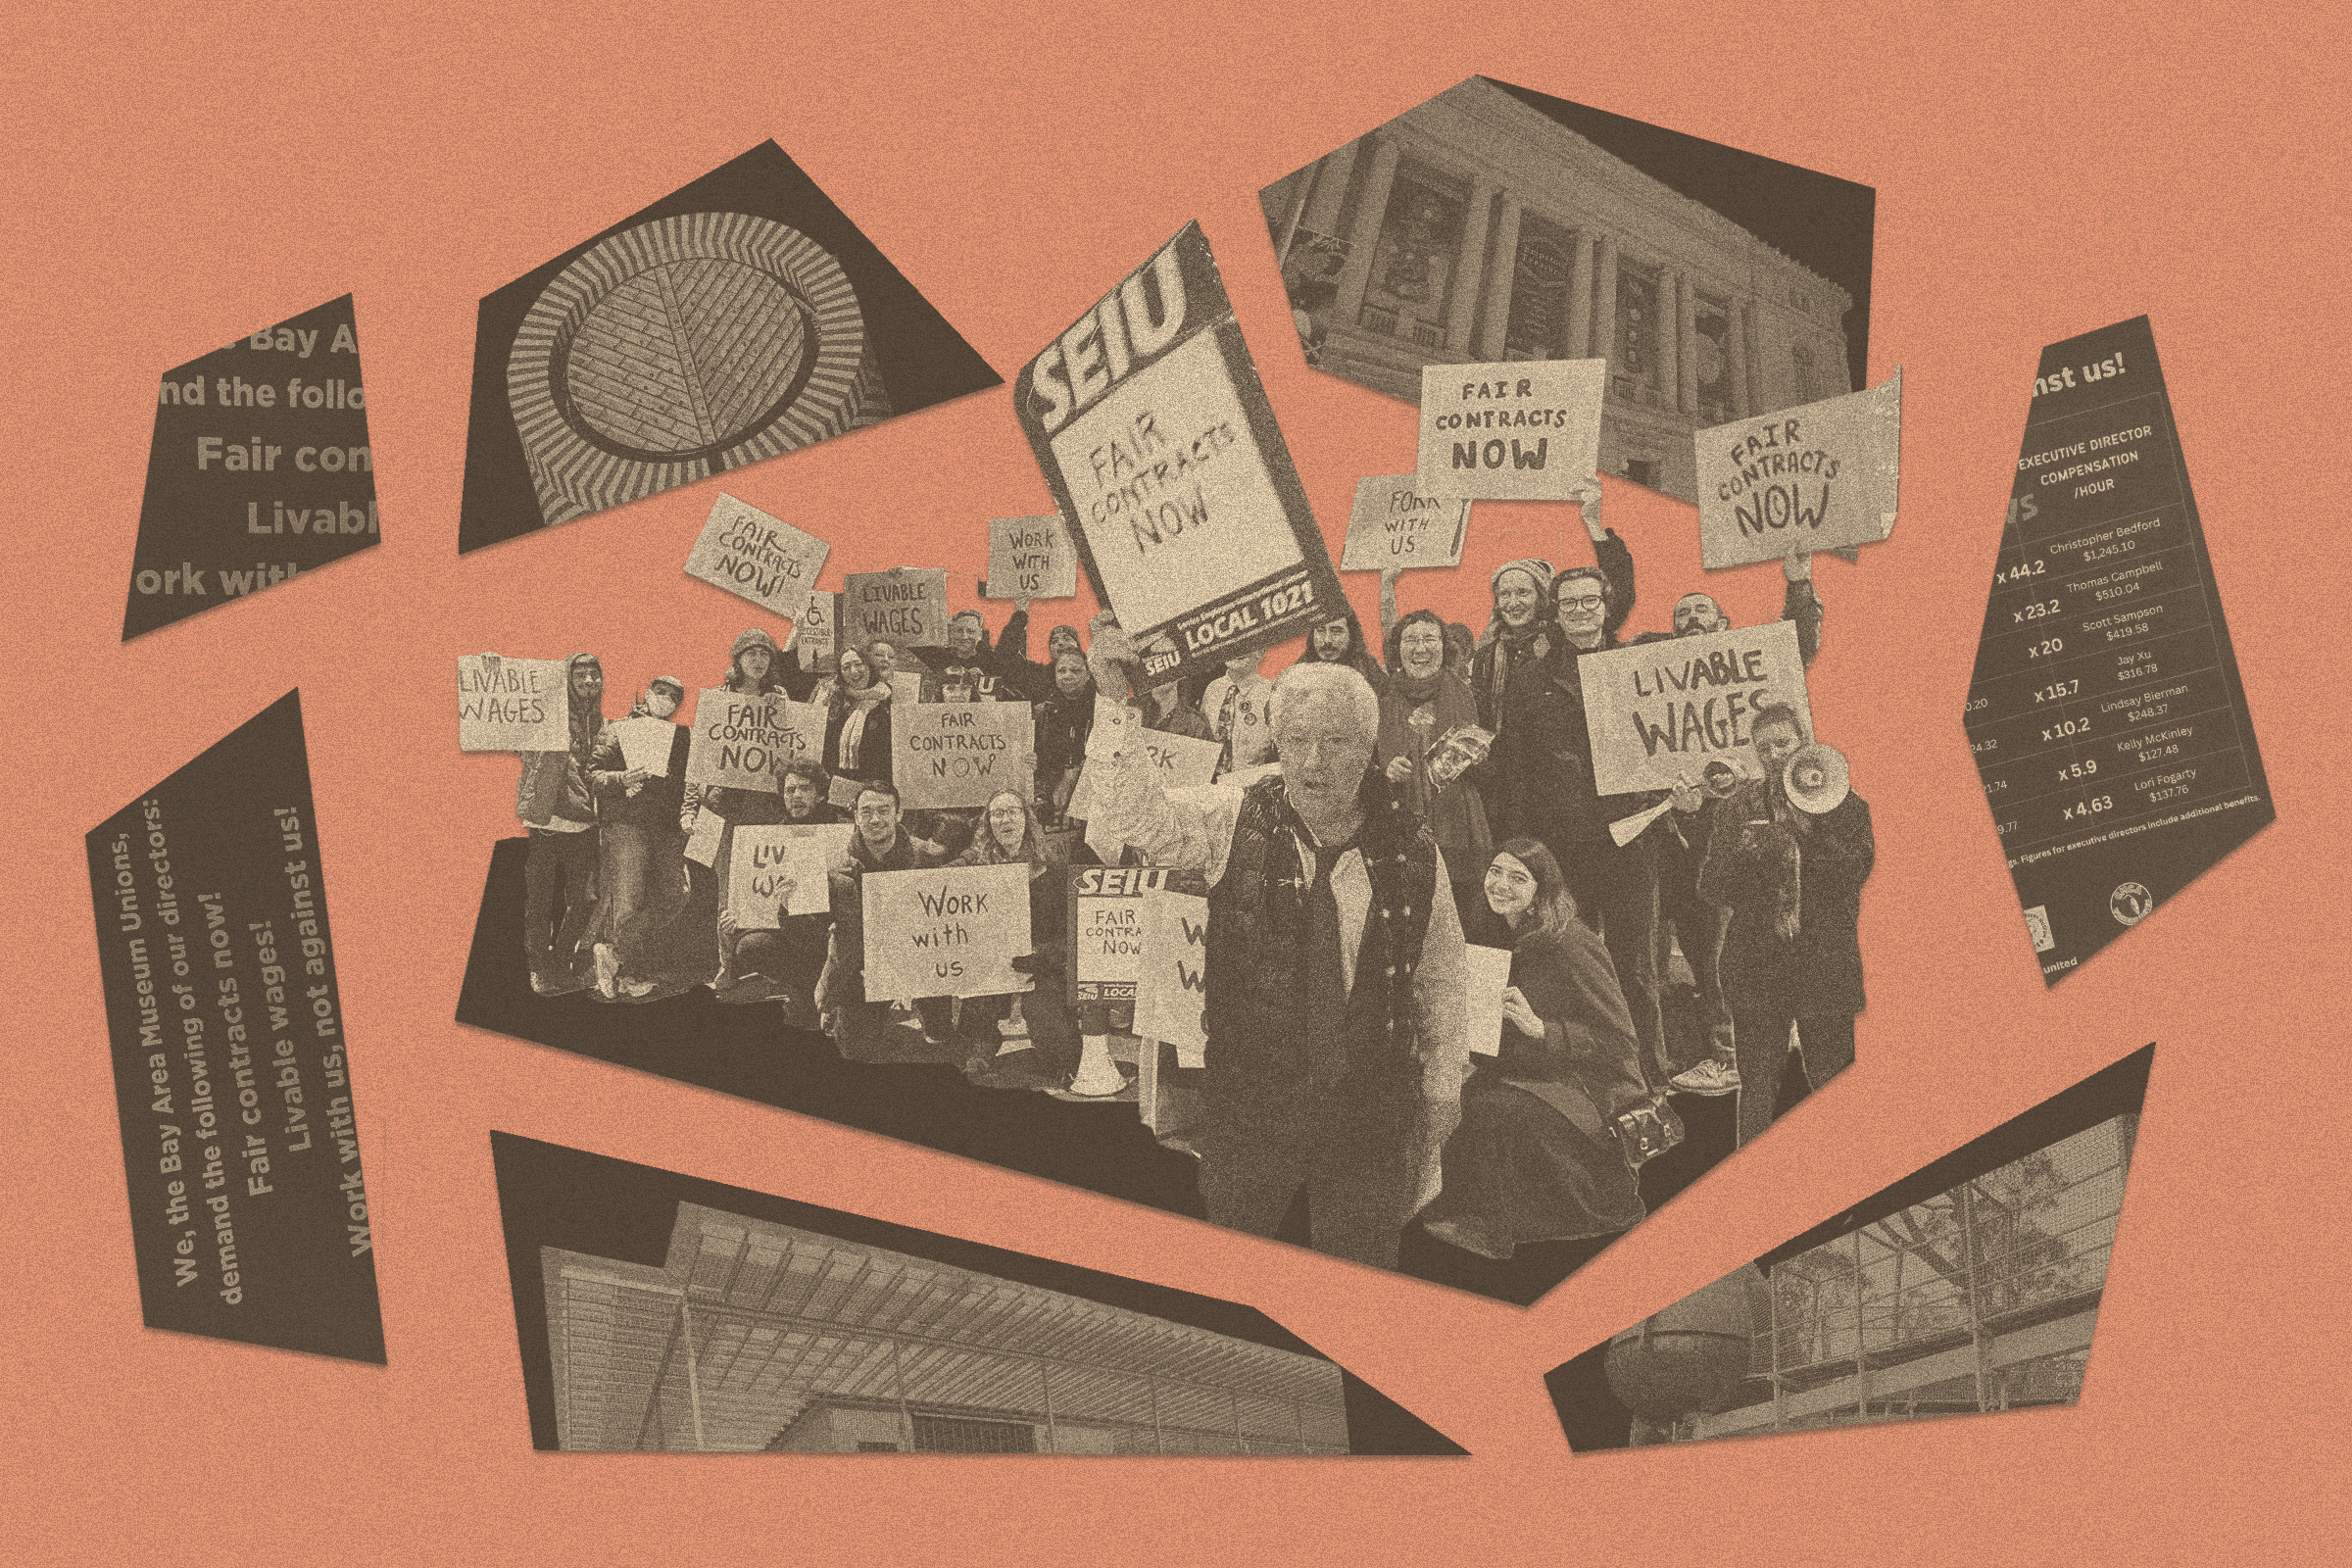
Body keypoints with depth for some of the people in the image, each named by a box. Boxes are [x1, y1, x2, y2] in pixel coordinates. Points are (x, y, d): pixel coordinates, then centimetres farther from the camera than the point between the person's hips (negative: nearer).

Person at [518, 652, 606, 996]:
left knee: (585, 900, 5)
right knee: (540, 902, 1)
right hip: (544, 823, -4)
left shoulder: (600, 726, 12)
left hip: (582, 826, 4)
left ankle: (562, 962, 24)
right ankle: (540, 970, 14)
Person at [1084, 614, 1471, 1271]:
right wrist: (1114, 702, -34)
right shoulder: (1235, 821, -5)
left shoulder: (1413, 852, -4)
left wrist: (1442, 1084, 12)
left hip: (1372, 1116, 0)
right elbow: (1140, 817, -22)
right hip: (1247, 1104, 0)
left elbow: (1439, 977, 8)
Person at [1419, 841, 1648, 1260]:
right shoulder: (1505, 939, 8)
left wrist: (1539, 1028, -27)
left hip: (1592, 1090, -8)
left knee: (1491, 1109, -31)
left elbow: (1619, 1042, -16)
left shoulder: (1571, 947, -16)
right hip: (1529, 1075, 8)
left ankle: (1485, 1227, -16)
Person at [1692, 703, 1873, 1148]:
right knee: (1756, 1090, 0)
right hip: (1756, 969, 1)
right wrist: (1745, 853, -15)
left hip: (1824, 965, -1)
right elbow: (1710, 889, 3)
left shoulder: (1843, 803, 6)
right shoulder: (1734, 810, 9)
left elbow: (1855, 871, -7)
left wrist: (1807, 826, -15)